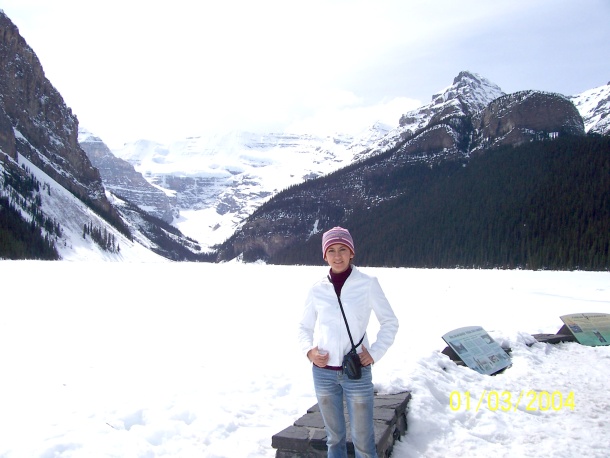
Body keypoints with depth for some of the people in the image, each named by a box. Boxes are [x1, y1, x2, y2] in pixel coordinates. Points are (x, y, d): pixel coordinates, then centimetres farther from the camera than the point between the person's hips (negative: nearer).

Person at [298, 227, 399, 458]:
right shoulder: (317, 289, 0)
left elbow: (390, 322, 3)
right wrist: (308, 350, -5)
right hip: (323, 372, 2)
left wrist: (375, 353, -6)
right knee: (334, 436, 16)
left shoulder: (368, 284, -6)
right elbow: (304, 326, 12)